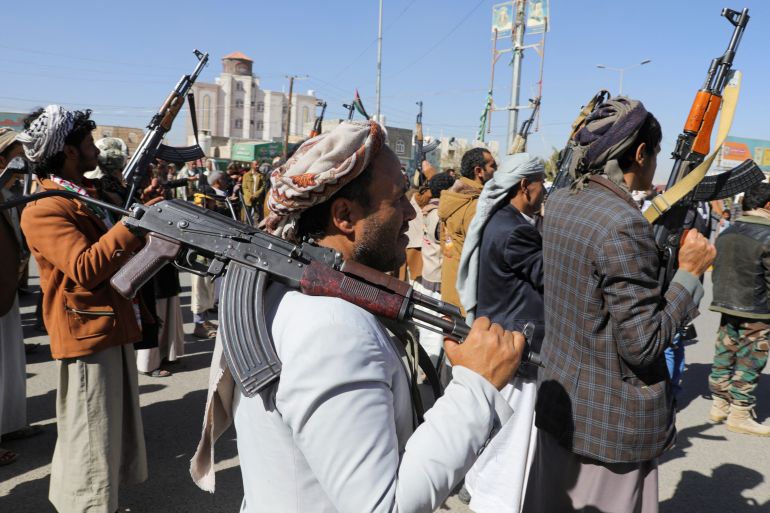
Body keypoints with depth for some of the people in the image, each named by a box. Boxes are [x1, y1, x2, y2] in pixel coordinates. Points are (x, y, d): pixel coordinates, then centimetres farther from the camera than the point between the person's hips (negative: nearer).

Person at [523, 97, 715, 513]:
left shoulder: (559, 203, 0)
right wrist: (690, 272, -13)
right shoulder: (624, 224, -25)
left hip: (559, 398, 8)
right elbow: (642, 345, -22)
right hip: (613, 423, -7)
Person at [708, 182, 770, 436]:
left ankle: (719, 406, 24)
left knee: (724, 356, 15)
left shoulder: (725, 233, 6)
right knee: (748, 363, 3)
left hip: (726, 307, 7)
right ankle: (740, 416, 11)